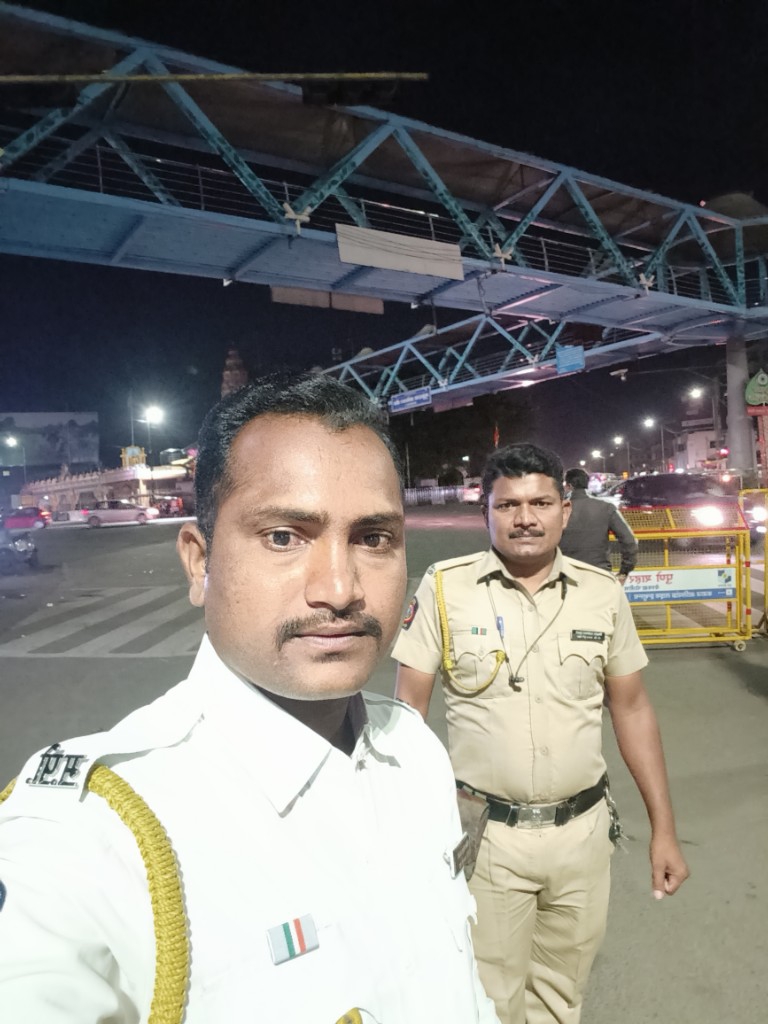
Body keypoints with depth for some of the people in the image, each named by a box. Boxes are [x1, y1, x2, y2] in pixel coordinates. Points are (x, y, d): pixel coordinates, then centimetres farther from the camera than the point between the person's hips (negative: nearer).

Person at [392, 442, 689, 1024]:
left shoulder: (604, 594, -3)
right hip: (484, 833, -2)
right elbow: (410, 708, -5)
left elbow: (632, 710, 5)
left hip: (583, 831, 3)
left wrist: (664, 828, 6)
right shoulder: (445, 588, -11)